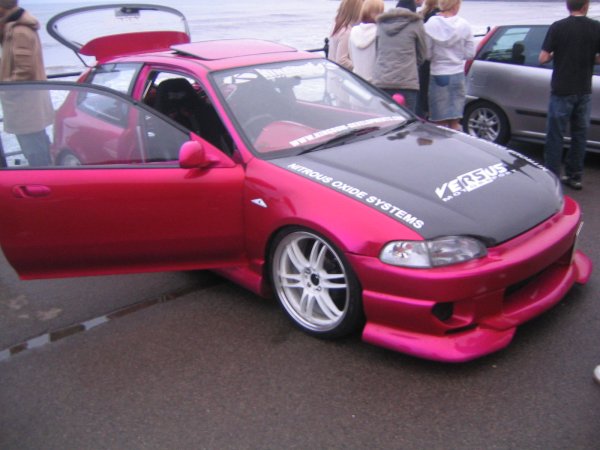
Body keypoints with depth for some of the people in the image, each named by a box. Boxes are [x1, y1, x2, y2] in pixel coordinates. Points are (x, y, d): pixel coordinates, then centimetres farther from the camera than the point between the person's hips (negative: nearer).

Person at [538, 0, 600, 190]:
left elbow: (543, 58, -10)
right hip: (584, 91, 3)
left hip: (561, 91, -3)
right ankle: (574, 176, 19)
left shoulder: (557, 27, -9)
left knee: (555, 135, 3)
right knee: (580, 134, 13)